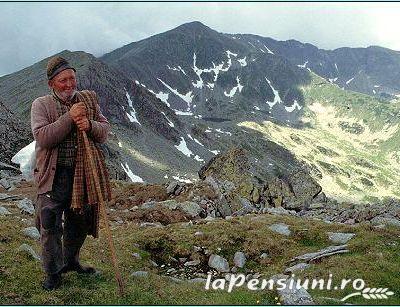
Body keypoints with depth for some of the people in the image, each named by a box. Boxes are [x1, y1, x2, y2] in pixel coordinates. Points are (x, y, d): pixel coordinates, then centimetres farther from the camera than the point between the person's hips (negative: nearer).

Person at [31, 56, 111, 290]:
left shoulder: (89, 99, 7)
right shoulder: (41, 105, -4)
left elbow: (105, 130, 5)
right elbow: (42, 138, -17)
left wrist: (90, 126, -17)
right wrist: (69, 117, -23)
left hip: (83, 173, 4)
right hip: (53, 175, -4)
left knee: (79, 221, 17)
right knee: (50, 226, -3)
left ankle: (71, 261, 39)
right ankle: (53, 273, 16)